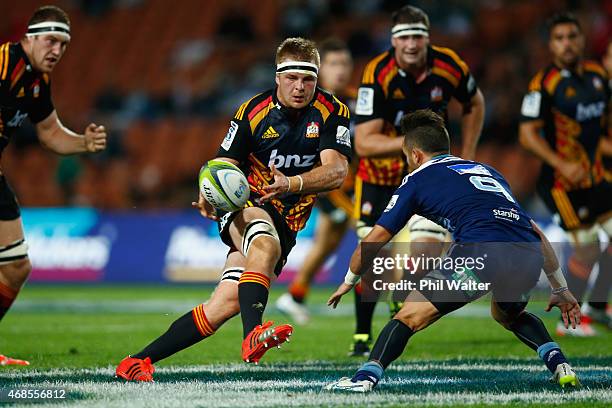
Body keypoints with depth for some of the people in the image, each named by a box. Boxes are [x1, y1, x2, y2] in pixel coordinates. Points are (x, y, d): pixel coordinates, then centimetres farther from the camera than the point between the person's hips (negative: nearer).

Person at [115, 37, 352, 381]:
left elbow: (336, 171, -21)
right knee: (266, 244, -39)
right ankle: (253, 334, -57)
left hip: (287, 223, 2)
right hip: (247, 206, -1)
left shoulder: (332, 113, -8)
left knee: (227, 303, -12)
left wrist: (291, 183, -39)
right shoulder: (253, 112, -7)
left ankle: (139, 362, -7)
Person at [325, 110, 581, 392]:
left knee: (409, 316, 4)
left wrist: (348, 282, 40)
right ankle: (560, 366, 18)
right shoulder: (487, 170, 35)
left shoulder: (418, 179, 20)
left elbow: (372, 242, 23)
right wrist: (561, 289, 42)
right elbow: (536, 234, 35)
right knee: (509, 314, 35)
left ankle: (365, 378, -14)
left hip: (482, 252, -6)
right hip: (530, 258, 6)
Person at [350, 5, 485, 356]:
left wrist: (467, 156, 6)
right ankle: (362, 335, 15)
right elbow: (363, 143, -26)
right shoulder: (377, 75, -23)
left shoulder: (449, 67, -14)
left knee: (427, 246, -15)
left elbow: (475, 104, 9)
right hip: (379, 171, -2)